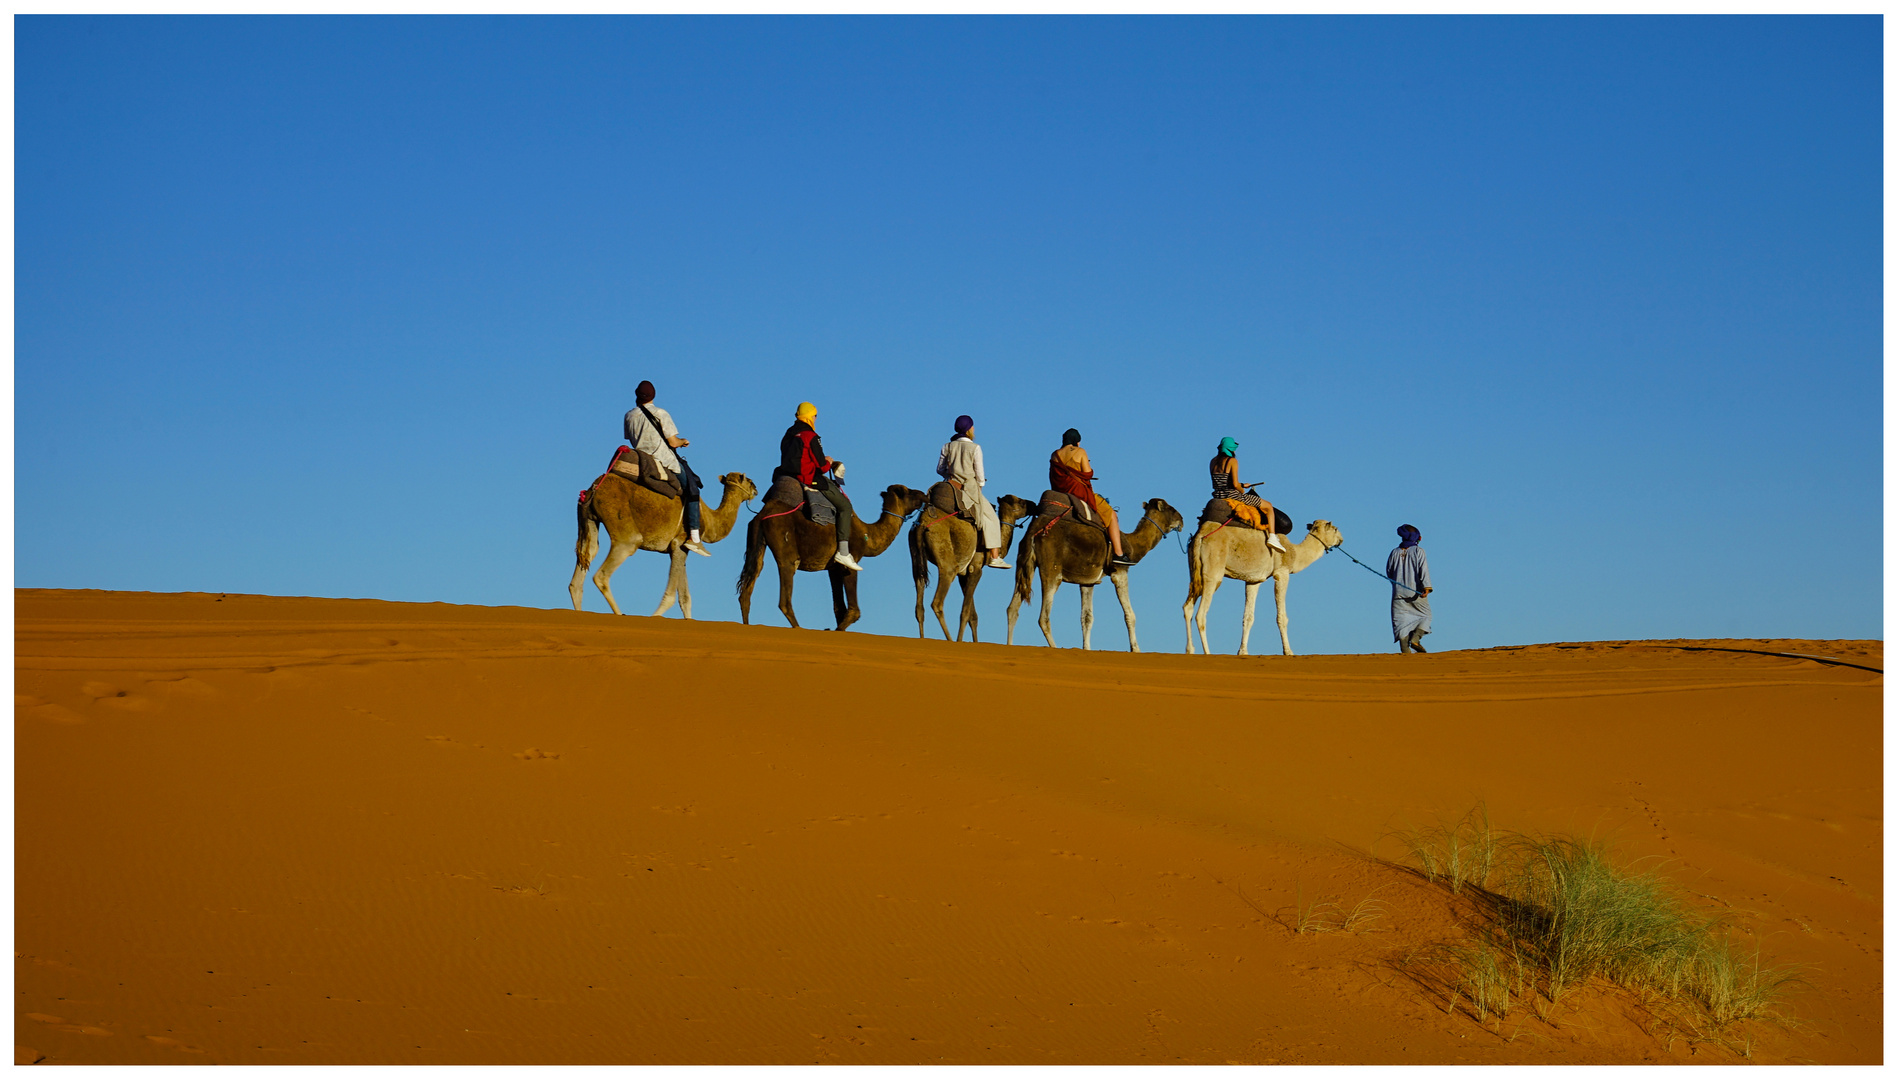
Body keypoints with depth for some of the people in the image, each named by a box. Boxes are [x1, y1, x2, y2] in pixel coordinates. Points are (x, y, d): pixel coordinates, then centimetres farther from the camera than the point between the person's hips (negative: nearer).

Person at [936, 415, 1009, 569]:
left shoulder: (948, 447, 5)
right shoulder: (974, 448, -8)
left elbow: (939, 469, 9)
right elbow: (980, 475, -6)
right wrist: (981, 483, 14)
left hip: (951, 489, 5)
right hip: (970, 490, -5)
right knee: (990, 519, 5)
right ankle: (994, 556, -2)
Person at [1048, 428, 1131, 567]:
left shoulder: (1054, 455, 9)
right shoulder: (1080, 452, -5)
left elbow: (1053, 478, 11)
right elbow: (1087, 474, -8)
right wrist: (1090, 469, 12)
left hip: (1060, 493, 6)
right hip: (1080, 492, -6)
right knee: (1111, 515, 4)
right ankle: (1118, 554, -6)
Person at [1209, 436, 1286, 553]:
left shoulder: (1214, 461, 9)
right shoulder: (1232, 461, -11)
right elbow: (1235, 484, -19)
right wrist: (1243, 491, 3)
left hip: (1218, 498, 7)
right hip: (1232, 496, -7)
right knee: (1268, 506, 6)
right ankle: (1272, 537, -5)